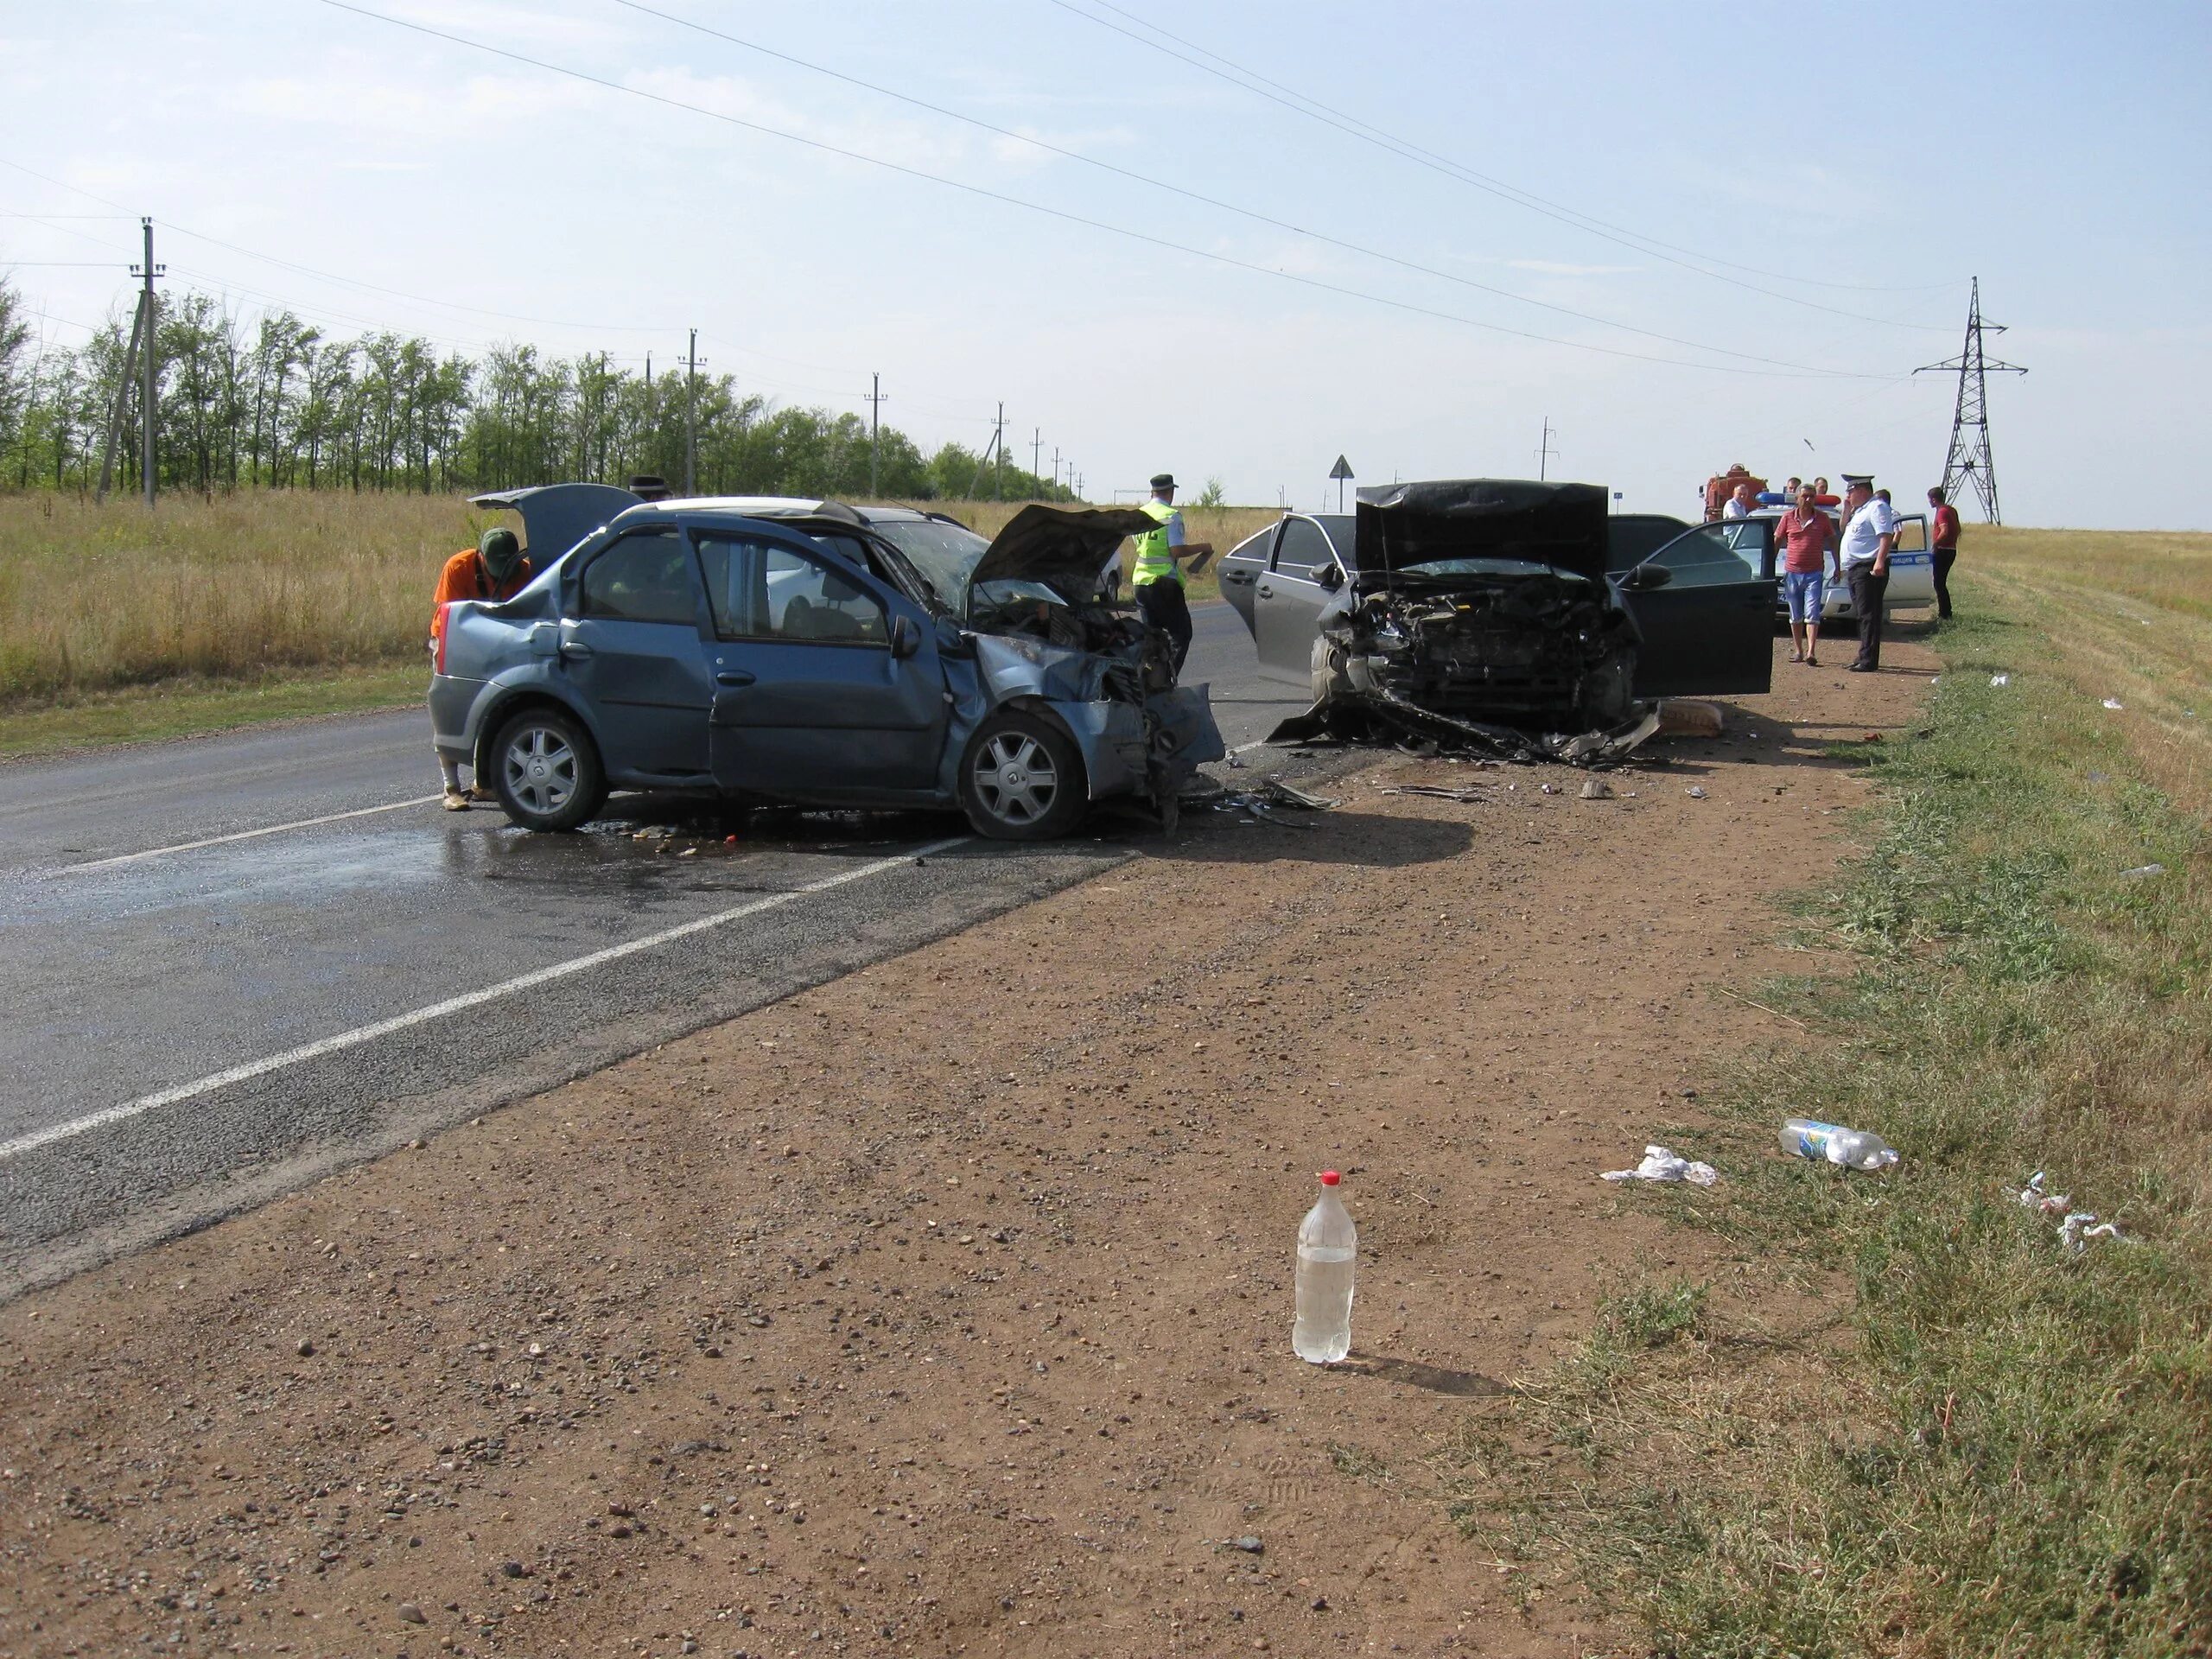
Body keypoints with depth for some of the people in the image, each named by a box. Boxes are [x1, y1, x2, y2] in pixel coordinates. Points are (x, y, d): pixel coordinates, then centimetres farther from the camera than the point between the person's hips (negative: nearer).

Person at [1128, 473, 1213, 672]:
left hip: (1140, 580, 7)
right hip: (1164, 582, -7)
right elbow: (1177, 551, -17)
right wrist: (1202, 547, -4)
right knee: (1181, 633, 0)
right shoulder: (1171, 515, -11)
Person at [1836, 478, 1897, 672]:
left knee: (1869, 615, -12)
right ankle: (1865, 657, 20)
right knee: (1863, 614, 14)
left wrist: (1880, 561, -31)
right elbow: (1843, 529, 32)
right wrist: (1847, 509, 17)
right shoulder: (1860, 510, 21)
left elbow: (1887, 535, -20)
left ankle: (1869, 660, -15)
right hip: (1855, 569, 11)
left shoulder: (1877, 507, -10)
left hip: (1869, 569, -11)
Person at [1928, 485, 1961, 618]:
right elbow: (1957, 530, 22)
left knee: (1939, 583, -5)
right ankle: (1946, 611, 20)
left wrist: (1934, 544, -19)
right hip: (1952, 550, 10)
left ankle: (1944, 612, -5)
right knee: (1941, 582, 16)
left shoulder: (1942, 512, -15)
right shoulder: (1952, 510, 15)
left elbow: (1944, 531, -27)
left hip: (1942, 551, -10)